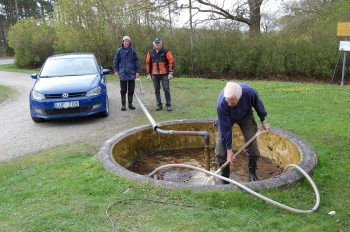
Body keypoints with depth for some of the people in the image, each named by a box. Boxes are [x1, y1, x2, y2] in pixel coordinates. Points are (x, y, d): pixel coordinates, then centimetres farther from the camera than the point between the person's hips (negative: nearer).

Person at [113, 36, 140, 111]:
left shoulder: (132, 51, 2)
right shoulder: (119, 51, 1)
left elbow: (136, 61, 4)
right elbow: (115, 61, 5)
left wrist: (137, 71, 0)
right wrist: (116, 71, -2)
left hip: (131, 73, 1)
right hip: (122, 73, -1)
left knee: (131, 90, 8)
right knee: (123, 90, 4)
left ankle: (130, 104, 19)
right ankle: (123, 105, 12)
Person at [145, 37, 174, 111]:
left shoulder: (166, 52, 1)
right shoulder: (150, 53, 9)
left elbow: (171, 62, -1)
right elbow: (147, 63, 13)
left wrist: (170, 72, -8)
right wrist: (148, 74, 8)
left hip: (164, 74, -3)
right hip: (154, 74, 3)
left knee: (166, 89, -3)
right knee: (157, 90, 8)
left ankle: (168, 105, 4)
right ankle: (159, 105, 17)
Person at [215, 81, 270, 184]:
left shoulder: (250, 92, -37)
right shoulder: (221, 104, -40)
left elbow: (258, 105, -11)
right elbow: (226, 128, -30)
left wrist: (263, 121, 2)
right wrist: (229, 150, -24)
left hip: (246, 117, 2)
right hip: (226, 118, -1)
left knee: (253, 147, -3)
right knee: (220, 150, -10)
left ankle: (252, 173, 22)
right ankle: (224, 177, 7)